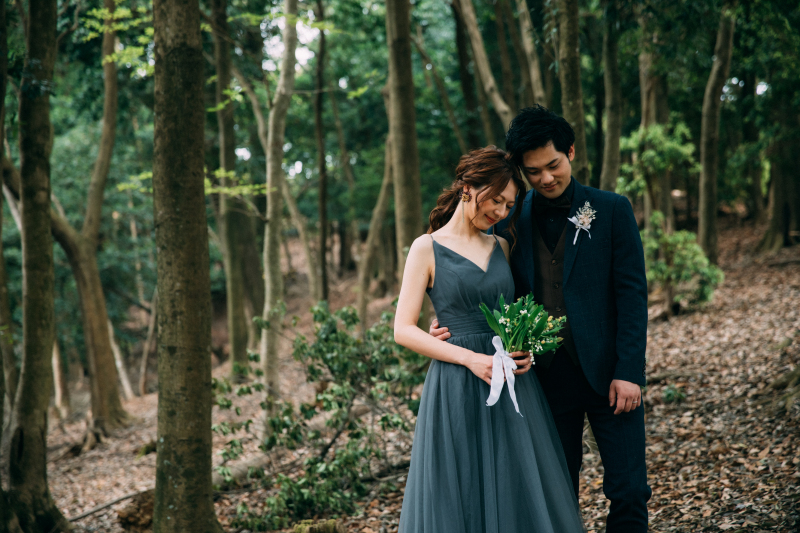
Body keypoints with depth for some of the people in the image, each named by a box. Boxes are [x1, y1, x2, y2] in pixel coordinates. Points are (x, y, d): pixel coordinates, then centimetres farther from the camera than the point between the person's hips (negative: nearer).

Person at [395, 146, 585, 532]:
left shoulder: (501, 248, 13)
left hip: (513, 387, 5)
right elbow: (403, 330, -7)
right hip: (458, 388, -5)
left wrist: (526, 350, -1)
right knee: (460, 498, 2)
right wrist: (471, 359, -15)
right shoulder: (427, 248, -2)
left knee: (520, 492, 7)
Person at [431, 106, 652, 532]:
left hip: (607, 375, -2)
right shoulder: (510, 222, 5)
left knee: (628, 495, 0)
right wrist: (452, 323, -6)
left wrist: (628, 372, -10)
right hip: (548, 380, 2)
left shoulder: (612, 210, -1)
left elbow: (632, 293, -4)